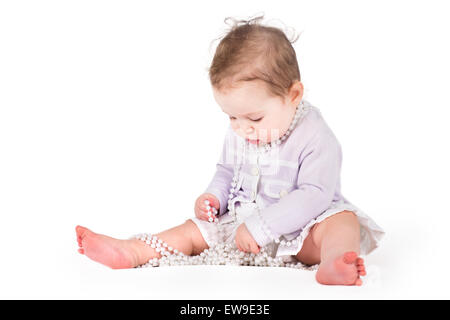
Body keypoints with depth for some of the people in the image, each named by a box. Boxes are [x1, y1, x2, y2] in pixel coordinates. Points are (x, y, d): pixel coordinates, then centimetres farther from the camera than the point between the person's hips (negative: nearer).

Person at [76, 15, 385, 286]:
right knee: (194, 230, -6)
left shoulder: (315, 137, -20)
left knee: (342, 221, -33)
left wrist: (259, 227, -28)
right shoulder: (237, 134, 1)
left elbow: (314, 194, -25)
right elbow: (227, 171, 17)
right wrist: (213, 196, -5)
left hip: (299, 225, -5)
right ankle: (129, 252, -13)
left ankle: (332, 263, -62)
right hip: (242, 219, 6)